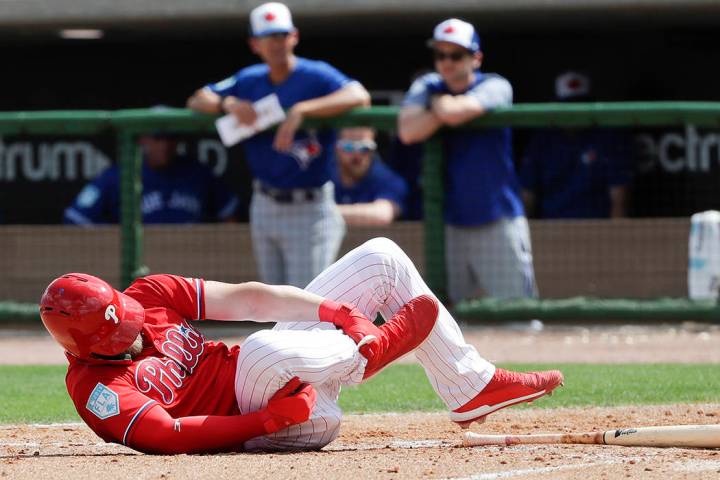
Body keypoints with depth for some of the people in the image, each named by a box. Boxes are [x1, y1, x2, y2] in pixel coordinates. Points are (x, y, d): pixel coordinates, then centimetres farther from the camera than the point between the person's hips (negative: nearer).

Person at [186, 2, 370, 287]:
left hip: (309, 210, -7)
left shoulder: (317, 76, -13)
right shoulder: (250, 81, 8)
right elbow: (197, 101, 10)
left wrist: (301, 110, -38)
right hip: (264, 207, 7)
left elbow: (359, 96, -30)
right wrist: (229, 104, -13)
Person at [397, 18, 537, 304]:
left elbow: (455, 112, -25)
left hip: (498, 224, -4)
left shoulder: (495, 87, -6)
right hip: (451, 224, 4)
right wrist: (446, 109, -16)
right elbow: (408, 132, -11)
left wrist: (441, 103, -5)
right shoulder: (427, 87, 7)